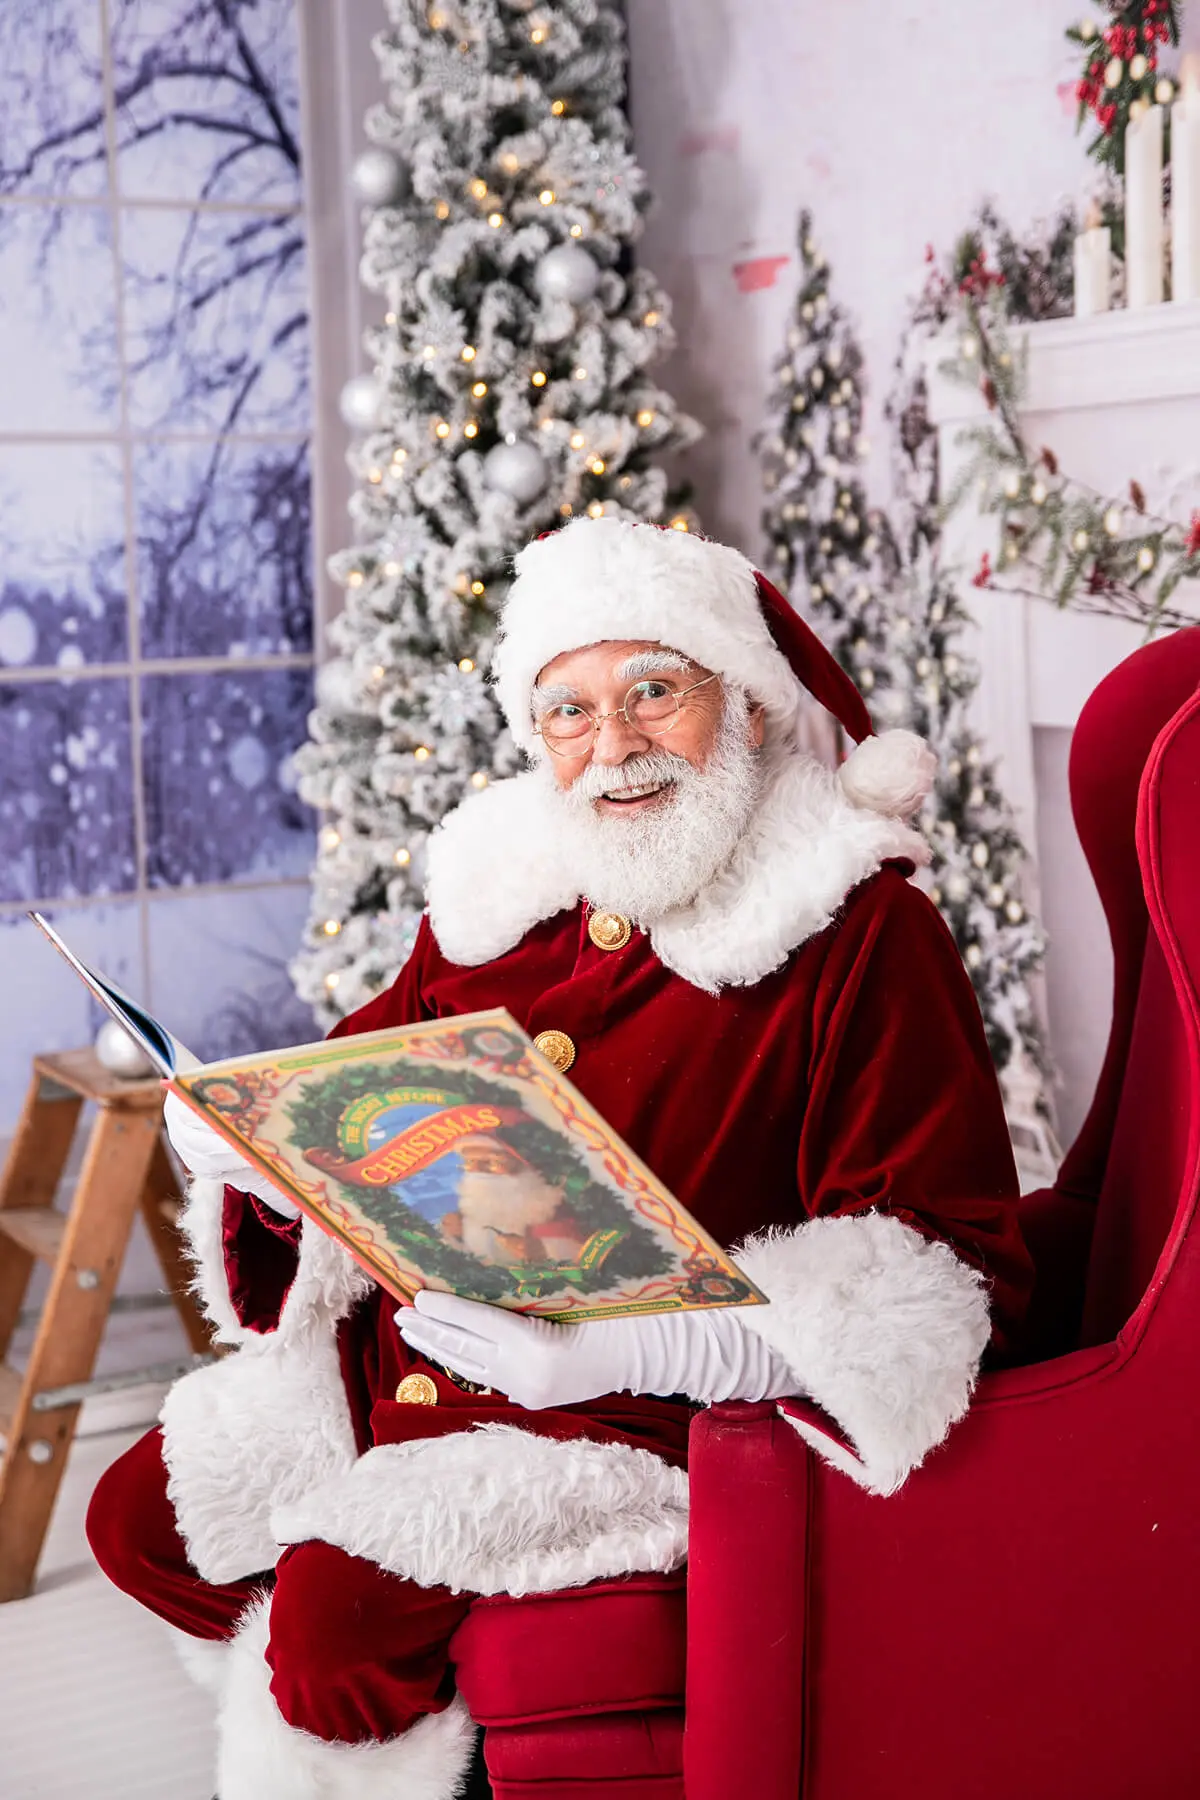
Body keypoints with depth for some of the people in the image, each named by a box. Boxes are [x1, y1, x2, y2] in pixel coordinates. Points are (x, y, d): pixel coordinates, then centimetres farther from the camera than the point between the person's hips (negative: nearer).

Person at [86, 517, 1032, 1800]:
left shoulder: (863, 934, -14)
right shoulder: (497, 893, 6)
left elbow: (937, 1286, -20)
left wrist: (620, 1345, -30)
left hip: (654, 1416, -7)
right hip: (406, 1358, 8)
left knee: (342, 1598, -23)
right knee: (142, 1516, 10)